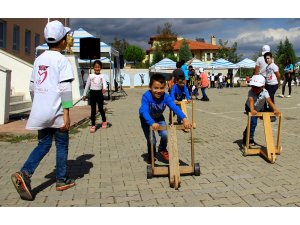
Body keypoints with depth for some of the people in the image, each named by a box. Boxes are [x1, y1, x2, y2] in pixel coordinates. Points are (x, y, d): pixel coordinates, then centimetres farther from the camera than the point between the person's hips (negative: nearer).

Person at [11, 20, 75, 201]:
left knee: (43, 145, 13)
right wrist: (67, 113, -15)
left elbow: (32, 86, 14)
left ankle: (25, 173, -6)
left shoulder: (39, 59, 11)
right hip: (57, 112, -6)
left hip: (41, 112, 6)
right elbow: (65, 89, -16)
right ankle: (62, 180, 19)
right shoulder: (62, 60, -9)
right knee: (62, 145, 9)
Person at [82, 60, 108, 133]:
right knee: (93, 110, 2)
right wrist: (84, 94, 9)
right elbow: (87, 85, 9)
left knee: (101, 109, 9)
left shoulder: (102, 76, 2)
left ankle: (104, 121, 32)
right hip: (92, 93, 1)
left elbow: (104, 83, -16)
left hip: (99, 93, -1)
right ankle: (93, 125, 6)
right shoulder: (90, 76, 5)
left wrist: (104, 88, -38)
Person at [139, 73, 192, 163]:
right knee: (151, 140, -10)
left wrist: (184, 119, -56)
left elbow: (175, 107, -39)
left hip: (159, 118, 3)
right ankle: (151, 157, 23)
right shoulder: (146, 97, -36)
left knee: (165, 134, -15)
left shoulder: (165, 97, -28)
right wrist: (152, 123, -65)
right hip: (147, 119, -3)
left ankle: (162, 150, 20)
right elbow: (144, 111, -48)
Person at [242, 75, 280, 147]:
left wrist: (275, 109, -59)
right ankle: (250, 139, -9)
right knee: (253, 122, -21)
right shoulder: (250, 92, -34)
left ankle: (246, 134, 43)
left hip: (260, 109, 3)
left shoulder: (264, 92, -29)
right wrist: (252, 110, -69)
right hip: (250, 108, -3)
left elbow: (269, 101, -42)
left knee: (252, 122, 15)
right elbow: (251, 101, -51)